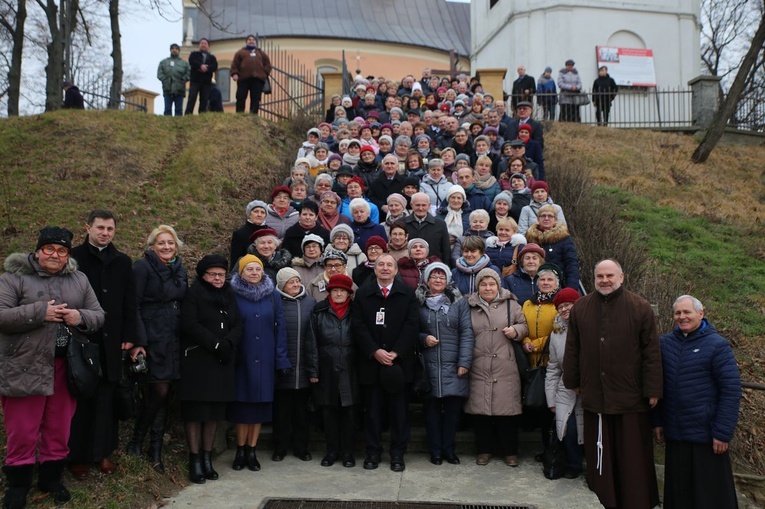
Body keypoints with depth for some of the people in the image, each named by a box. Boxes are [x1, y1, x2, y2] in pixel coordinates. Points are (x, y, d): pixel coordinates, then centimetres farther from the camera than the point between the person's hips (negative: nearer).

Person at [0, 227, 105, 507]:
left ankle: (51, 479, 33)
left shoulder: (79, 280, 10)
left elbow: (99, 315, 10)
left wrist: (80, 317, -11)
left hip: (66, 367, 4)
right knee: (23, 433, 4)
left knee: (59, 430, 15)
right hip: (25, 368, -4)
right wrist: (40, 312, -20)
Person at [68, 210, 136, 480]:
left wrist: (128, 336, 2)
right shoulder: (74, 257, -1)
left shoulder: (123, 262, 9)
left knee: (106, 399, 8)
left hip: (111, 341, 3)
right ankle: (76, 455, 15)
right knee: (80, 398, 4)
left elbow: (129, 303, 8)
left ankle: (102, 452, 18)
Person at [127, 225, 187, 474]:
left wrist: (184, 338, 11)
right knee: (159, 391, -9)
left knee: (163, 393, 6)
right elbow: (133, 306, -10)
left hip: (173, 339, 6)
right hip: (151, 338, -6)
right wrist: (137, 342, -16)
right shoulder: (142, 267, -5)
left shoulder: (179, 269, 14)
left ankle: (156, 451, 14)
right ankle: (136, 441, 13)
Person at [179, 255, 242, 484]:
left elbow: (238, 325, 9)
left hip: (221, 362, 5)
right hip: (196, 360, -5)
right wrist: (215, 344, -16)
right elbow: (189, 324, -13)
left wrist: (228, 343, -10)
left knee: (214, 412, 7)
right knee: (196, 411, -3)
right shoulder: (193, 295, -2)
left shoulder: (229, 296, 16)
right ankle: (195, 461, 3)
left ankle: (207, 458, 15)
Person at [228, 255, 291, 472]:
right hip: (241, 359, -2)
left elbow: (279, 328, 3)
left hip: (265, 360, 2)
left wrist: (282, 359, -1)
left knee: (260, 404, 6)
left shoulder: (272, 296, 5)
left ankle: (252, 451, 19)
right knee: (242, 403, 4)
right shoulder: (233, 296, -1)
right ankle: (240, 450, 19)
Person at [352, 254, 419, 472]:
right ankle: (373, 452, 18)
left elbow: (412, 324, -4)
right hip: (371, 362, 1)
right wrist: (374, 351, -13)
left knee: (399, 410, 5)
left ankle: (398, 454, 16)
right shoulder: (363, 293, 6)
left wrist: (395, 352, -13)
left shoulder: (407, 294, 4)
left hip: (399, 362, 0)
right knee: (373, 410, 7)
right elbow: (358, 325, -1)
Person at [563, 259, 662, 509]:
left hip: (630, 395, -2)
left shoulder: (640, 308, -3)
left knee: (632, 457, 6)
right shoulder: (580, 308, 6)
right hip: (594, 393, 3)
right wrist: (572, 381, 11)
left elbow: (652, 351, -3)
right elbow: (572, 348, 11)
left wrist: (653, 390, -5)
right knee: (599, 456, 10)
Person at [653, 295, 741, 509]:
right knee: (678, 491, 12)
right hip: (674, 434, 4)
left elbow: (731, 391, -10)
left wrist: (723, 433, -13)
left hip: (706, 435, -4)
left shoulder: (717, 345, -8)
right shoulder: (665, 343, 5)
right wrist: (657, 420, 10)